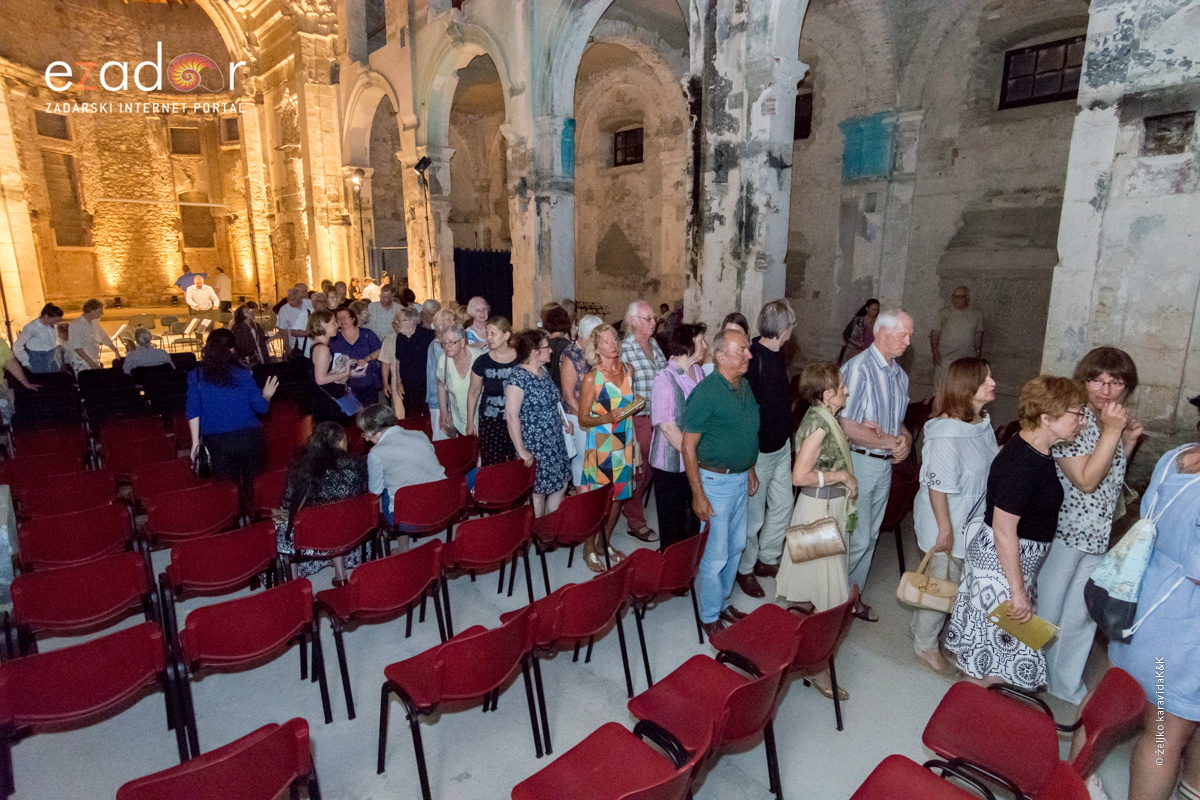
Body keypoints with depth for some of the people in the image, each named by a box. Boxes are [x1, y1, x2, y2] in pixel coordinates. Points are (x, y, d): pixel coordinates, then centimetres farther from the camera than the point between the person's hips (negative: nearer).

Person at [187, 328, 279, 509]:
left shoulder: (196, 376, -1)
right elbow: (261, 407, -3)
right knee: (251, 484, 15)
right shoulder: (243, 373, -3)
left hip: (219, 442, 0)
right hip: (249, 438, 0)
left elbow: (193, 412, -4)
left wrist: (195, 442, 3)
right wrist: (267, 395, 18)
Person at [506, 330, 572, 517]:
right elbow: (511, 416, -22)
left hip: (555, 443, 8)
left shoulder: (544, 370, 7)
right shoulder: (518, 377, -19)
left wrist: (563, 421, 8)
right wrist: (521, 451, -22)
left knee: (560, 486, 13)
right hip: (535, 447, -8)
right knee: (538, 492, 6)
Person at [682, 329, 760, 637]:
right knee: (715, 554, 4)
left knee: (736, 546, 19)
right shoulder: (706, 392, -20)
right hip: (716, 481, -8)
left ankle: (722, 602, 38)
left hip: (740, 479, 8)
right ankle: (710, 617, 23)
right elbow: (688, 445, -19)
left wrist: (750, 470, 18)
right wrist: (698, 494, -19)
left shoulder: (746, 386, 4)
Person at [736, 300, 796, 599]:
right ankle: (745, 569, 26)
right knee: (753, 514, 6)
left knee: (782, 506, 18)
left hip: (781, 446, 9)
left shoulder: (776, 355, 5)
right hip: (759, 450, -9)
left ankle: (767, 559, 37)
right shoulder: (752, 358, -24)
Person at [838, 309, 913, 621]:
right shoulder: (859, 368, -18)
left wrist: (905, 438, -5)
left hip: (885, 464, 8)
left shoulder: (899, 375, 9)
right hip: (860, 462, -8)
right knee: (856, 539, 0)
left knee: (870, 537, 17)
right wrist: (892, 442, -14)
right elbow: (848, 427, -24)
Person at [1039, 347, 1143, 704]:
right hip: (1061, 531, -7)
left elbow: (1113, 475, 16)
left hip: (1099, 536, 7)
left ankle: (1067, 683, 37)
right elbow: (1086, 480, -24)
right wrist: (1111, 431, -25)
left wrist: (1129, 440, 3)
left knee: (1083, 614, 19)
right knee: (1046, 611, 10)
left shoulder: (1115, 422, 5)